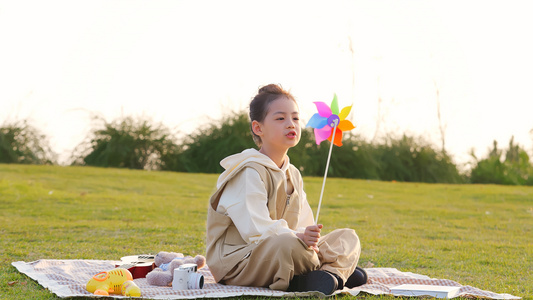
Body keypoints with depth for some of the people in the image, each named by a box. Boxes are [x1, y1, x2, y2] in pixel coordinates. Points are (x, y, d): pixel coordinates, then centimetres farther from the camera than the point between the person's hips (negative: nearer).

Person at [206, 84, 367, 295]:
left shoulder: (292, 175, 16)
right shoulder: (249, 172, -13)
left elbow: (304, 226, 8)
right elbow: (255, 229, -25)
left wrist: (310, 237, -15)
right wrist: (297, 236, -33)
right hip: (236, 261, -9)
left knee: (348, 237, 8)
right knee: (289, 244, -41)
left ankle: (329, 275, -23)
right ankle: (336, 269, -14)